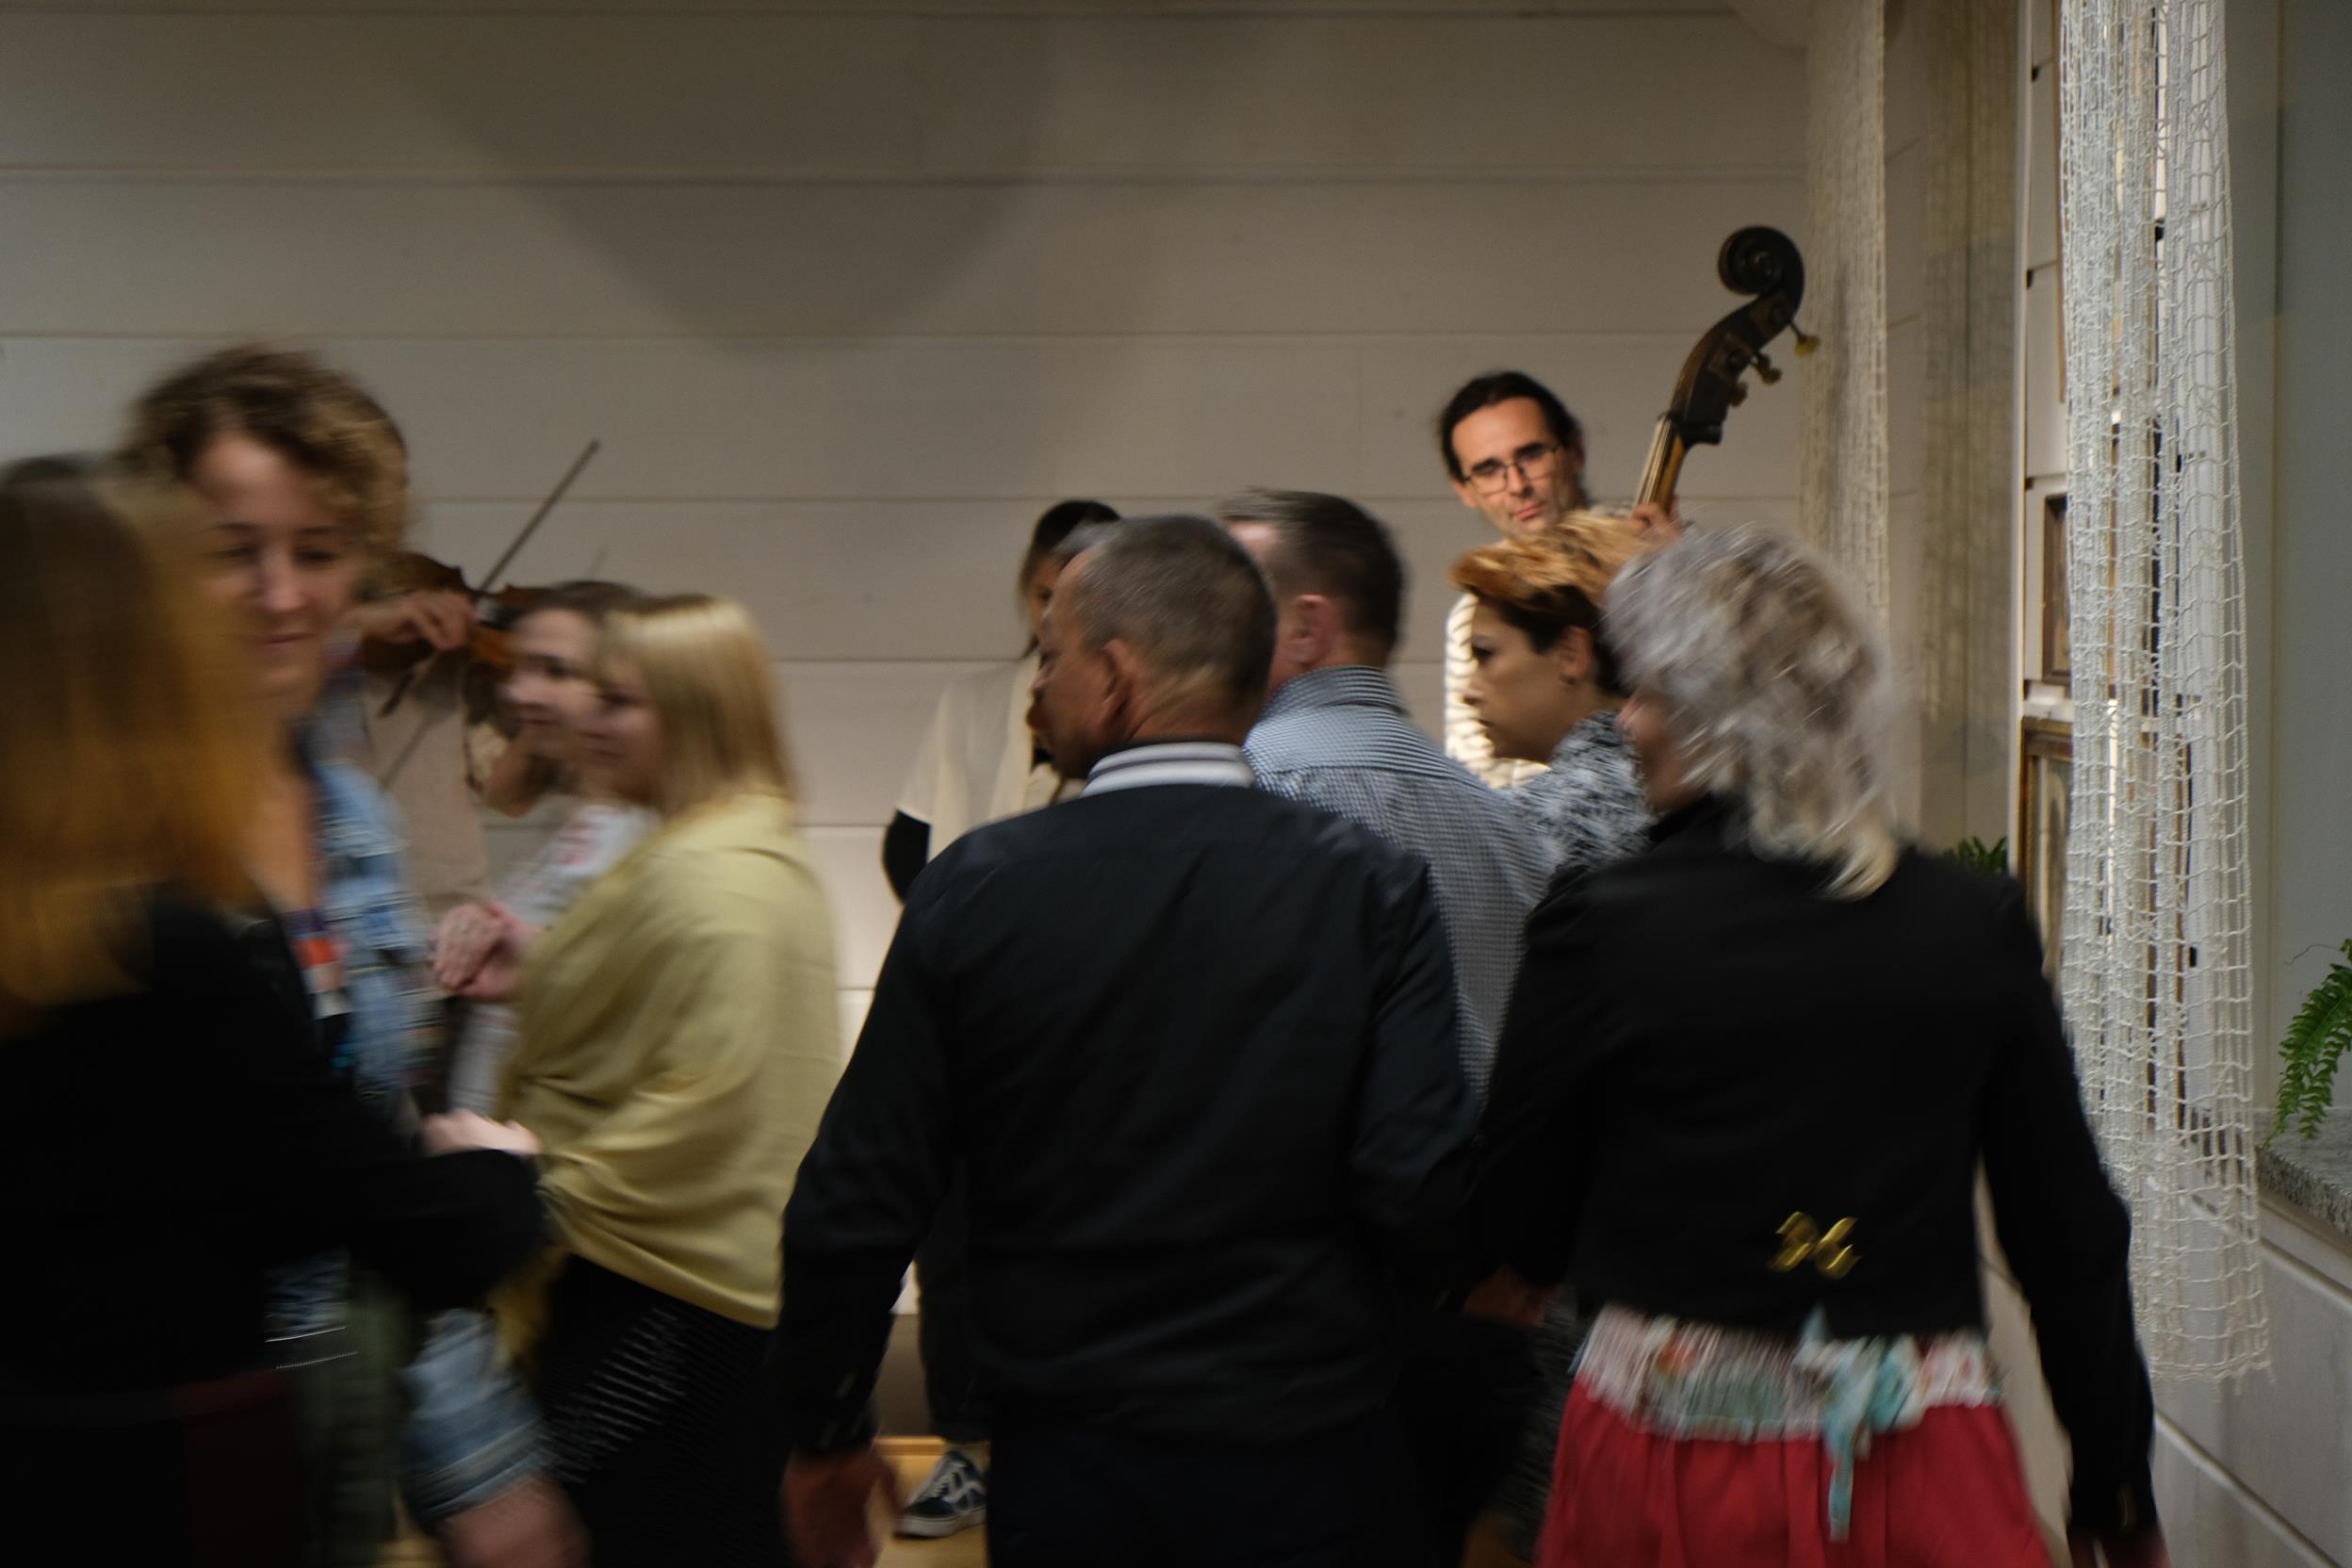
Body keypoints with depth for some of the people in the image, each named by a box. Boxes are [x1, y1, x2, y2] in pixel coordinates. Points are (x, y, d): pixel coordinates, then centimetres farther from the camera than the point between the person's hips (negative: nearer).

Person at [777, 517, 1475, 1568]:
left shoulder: (975, 884, -9)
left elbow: (854, 1206, -6)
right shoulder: (1371, 889, -10)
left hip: (1062, 1477, 1)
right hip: (1309, 1475, 0)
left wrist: (823, 1441, 8)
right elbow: (1422, 1190, -16)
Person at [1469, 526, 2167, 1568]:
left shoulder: (1600, 931, -12)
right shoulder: (1979, 925, -3)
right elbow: (2071, 1235, 3)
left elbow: (1516, 1235, -3)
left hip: (1672, 1473, -1)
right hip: (1928, 1478, 1)